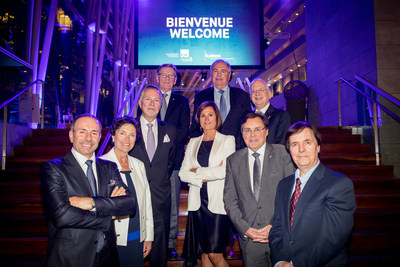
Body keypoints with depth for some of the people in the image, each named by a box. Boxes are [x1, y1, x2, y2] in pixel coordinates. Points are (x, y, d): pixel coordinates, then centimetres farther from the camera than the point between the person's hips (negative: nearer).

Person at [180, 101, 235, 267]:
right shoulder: (193, 142, 14)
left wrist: (198, 171, -4)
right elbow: (183, 173, 6)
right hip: (198, 202, 4)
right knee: (204, 253, 9)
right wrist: (203, 179, -10)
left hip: (218, 202, -3)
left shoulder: (227, 140, 3)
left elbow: (226, 170, -11)